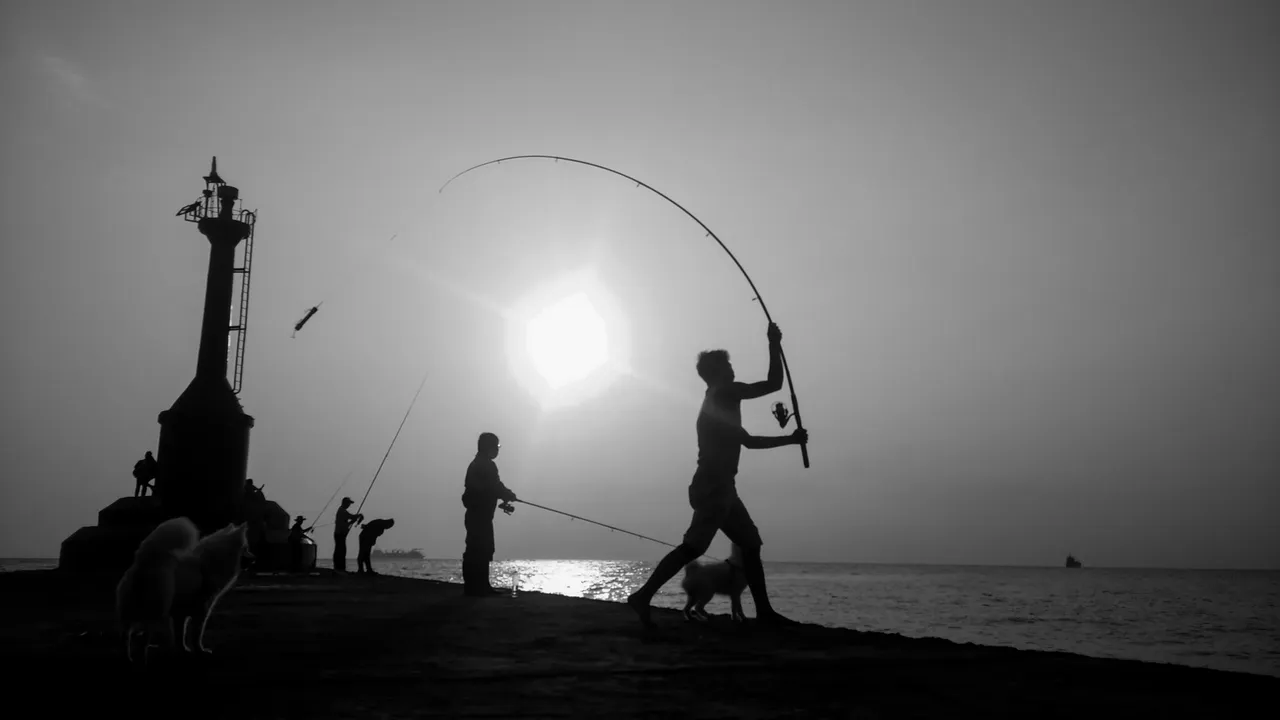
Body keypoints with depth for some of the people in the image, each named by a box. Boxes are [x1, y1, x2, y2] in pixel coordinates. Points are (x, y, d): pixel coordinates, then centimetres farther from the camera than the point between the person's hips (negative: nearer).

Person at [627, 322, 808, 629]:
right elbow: (774, 384, -4)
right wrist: (774, 345, 6)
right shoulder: (726, 392, -4)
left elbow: (747, 440, 29)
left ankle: (764, 611, 11)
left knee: (751, 543, 10)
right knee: (693, 546, -17)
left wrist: (790, 439, 31)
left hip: (719, 487, 10)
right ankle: (643, 595, -20)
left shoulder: (715, 401, 23)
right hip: (714, 486, -10)